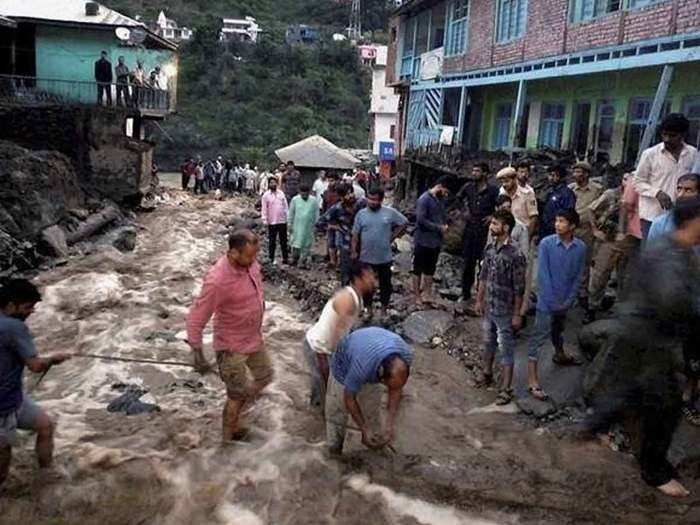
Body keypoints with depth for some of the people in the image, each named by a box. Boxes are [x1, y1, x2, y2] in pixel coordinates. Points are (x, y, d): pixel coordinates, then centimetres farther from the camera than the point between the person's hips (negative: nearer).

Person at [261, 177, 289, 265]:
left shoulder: (281, 193, 5)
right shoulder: (266, 195, -4)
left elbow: (285, 206, 9)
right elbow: (264, 209, -5)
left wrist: (288, 217, 6)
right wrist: (265, 220, -11)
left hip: (282, 221, 3)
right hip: (272, 222, -3)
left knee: (283, 241, 10)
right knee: (272, 241, 7)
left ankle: (285, 258, 17)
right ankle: (271, 258, 16)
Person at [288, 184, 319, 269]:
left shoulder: (314, 201, -3)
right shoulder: (295, 200, -4)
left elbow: (316, 215, 4)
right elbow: (291, 213, 2)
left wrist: (315, 224, 3)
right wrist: (290, 225, 3)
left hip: (309, 227, 1)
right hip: (297, 227, -1)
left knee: (307, 246, 7)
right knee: (296, 244, 3)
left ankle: (304, 262, 17)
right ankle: (295, 258, 22)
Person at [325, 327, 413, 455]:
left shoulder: (406, 355, -33)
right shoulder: (362, 367, -46)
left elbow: (396, 389, -15)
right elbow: (349, 398, -26)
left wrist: (391, 424, -19)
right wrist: (365, 430, -19)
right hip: (345, 365, -3)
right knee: (337, 414, 6)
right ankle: (335, 456, 28)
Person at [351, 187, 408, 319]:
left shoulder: (390, 212, -6)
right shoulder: (361, 214, -3)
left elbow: (404, 223, 6)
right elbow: (355, 235, 2)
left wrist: (393, 236, 1)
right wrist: (354, 251, -3)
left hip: (384, 257, -1)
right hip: (366, 258, 1)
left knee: (385, 283, 11)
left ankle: (384, 308, 28)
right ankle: (368, 307, 30)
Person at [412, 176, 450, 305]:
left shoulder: (440, 199, 8)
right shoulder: (424, 199, -16)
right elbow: (421, 219, -22)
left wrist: (445, 225, -2)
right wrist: (439, 227, -18)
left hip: (436, 241, 8)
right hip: (423, 241, -7)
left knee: (430, 269, 15)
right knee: (418, 269, 5)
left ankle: (427, 294, 25)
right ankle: (417, 296, 13)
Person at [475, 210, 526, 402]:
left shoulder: (515, 254, -22)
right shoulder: (490, 248, 0)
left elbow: (519, 288, -18)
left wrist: (517, 314, -15)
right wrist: (479, 300, 13)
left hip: (505, 311, -7)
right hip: (489, 307, 7)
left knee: (506, 350, 4)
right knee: (488, 343, 23)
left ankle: (506, 389, 14)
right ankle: (487, 375, 43)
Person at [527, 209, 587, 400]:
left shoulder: (580, 247, -7)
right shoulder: (546, 244, -17)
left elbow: (578, 276, 0)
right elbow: (543, 275, -16)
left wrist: (568, 300, -5)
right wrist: (552, 301, -16)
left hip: (565, 300, 4)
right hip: (547, 301, -4)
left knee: (559, 330, 28)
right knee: (539, 337, -3)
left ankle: (560, 355, 55)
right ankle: (533, 380, -1)